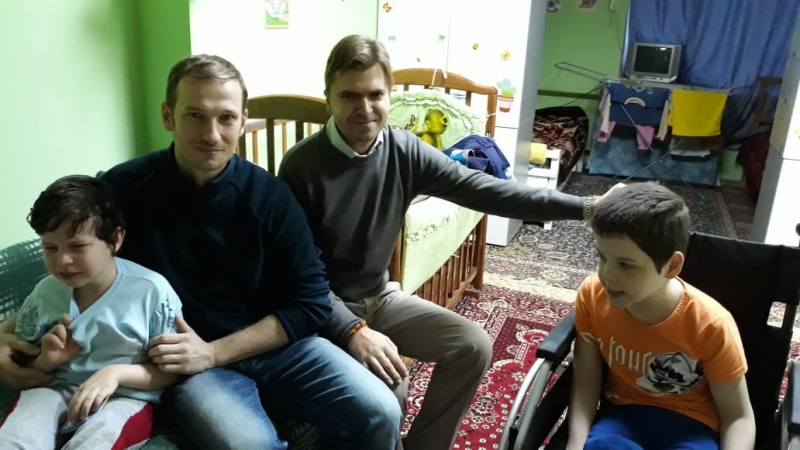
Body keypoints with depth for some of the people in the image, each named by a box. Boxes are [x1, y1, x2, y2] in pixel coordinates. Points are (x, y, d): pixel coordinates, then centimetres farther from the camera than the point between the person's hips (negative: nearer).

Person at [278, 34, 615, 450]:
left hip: (380, 296, 5)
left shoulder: (404, 151, -7)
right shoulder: (302, 166, -20)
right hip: (325, 306, -5)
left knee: (474, 347, -5)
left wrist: (584, 206, -18)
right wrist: (353, 331, -30)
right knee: (384, 385, -27)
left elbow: (480, 189, -12)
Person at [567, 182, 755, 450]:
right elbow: (587, 378, -8)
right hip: (622, 413, 1)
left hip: (690, 424, -1)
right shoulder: (592, 295, -16)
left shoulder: (710, 325, -22)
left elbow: (738, 416, -10)